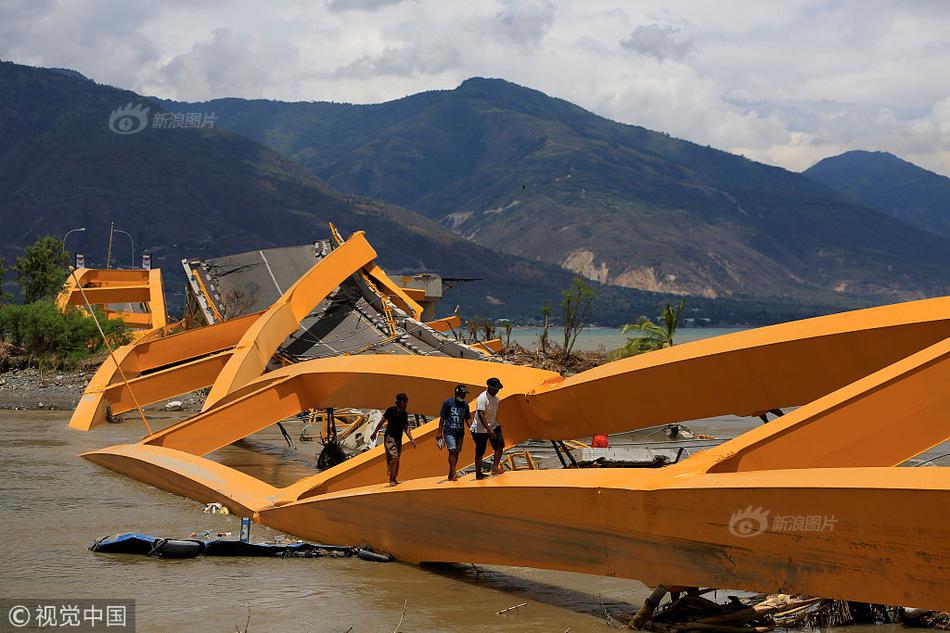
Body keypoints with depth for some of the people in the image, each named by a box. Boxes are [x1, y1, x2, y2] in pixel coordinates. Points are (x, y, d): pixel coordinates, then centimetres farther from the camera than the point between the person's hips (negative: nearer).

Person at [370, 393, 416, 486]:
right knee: (394, 457, -17)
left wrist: (411, 440, 2)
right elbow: (382, 421, -1)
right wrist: (375, 433, 1)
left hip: (399, 439, 6)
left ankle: (395, 478, 20)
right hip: (389, 437, -6)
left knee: (396, 459, 9)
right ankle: (391, 479, -10)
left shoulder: (405, 414, 10)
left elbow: (406, 428, 12)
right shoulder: (391, 410, -7)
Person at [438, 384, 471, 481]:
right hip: (449, 432, -5)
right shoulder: (448, 403, -3)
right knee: (452, 451, -18)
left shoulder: (465, 404, 11)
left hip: (460, 432, 5)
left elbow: (467, 418, 13)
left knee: (457, 452, 7)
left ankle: (451, 475, 17)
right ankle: (454, 473, -26)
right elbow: (442, 418, -1)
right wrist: (440, 432, -4)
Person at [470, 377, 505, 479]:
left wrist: (497, 425, 23)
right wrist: (488, 430, -37)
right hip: (480, 429, -8)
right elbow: (481, 415, -30)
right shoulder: (482, 398, -22)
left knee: (500, 445, -8)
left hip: (493, 426, 8)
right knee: (480, 452, 1)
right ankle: (478, 474, 11)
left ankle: (495, 468, -9)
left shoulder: (495, 397, 6)